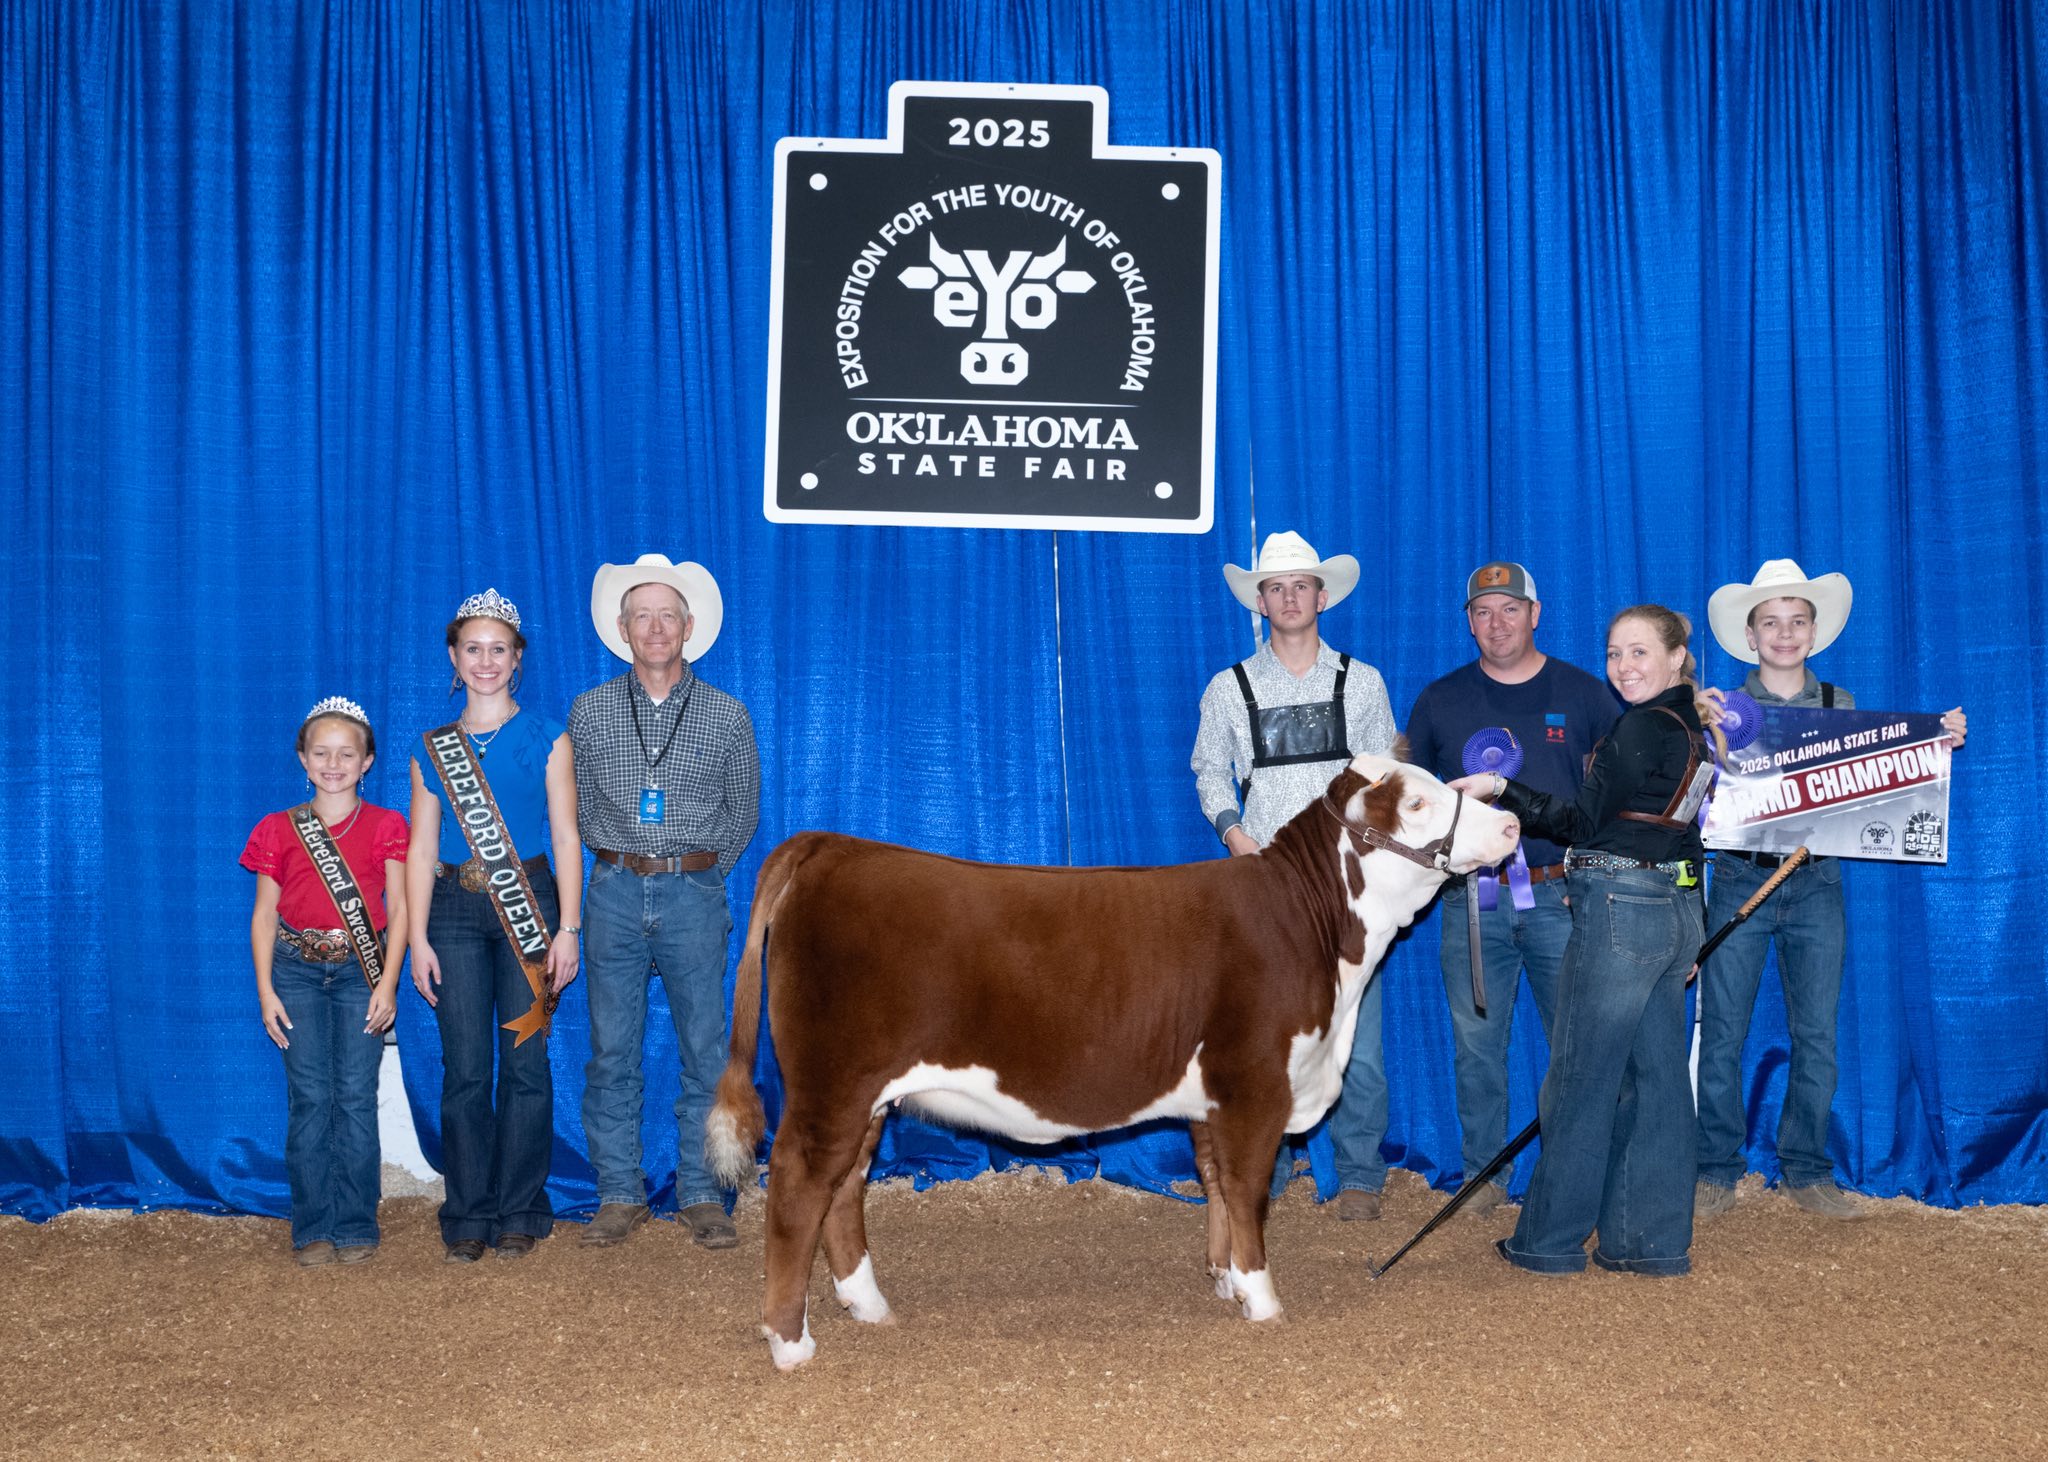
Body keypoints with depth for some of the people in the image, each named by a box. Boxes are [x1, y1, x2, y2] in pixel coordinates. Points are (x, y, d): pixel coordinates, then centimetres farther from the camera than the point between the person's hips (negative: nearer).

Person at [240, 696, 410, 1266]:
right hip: (297, 969, 1)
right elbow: (264, 914, 9)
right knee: (310, 1099, -3)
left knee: (355, 1098, -3)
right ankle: (313, 1229, 5)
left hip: (361, 973, -1)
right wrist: (266, 990, 1)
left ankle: (356, 1228, 5)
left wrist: (387, 984, -7)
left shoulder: (385, 826, 4)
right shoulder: (279, 829, 8)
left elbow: (398, 909, 2)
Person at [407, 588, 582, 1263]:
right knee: (465, 1069, 0)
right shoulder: (432, 748, 11)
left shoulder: (546, 739, 5)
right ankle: (469, 1215, 10)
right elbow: (421, 848, 10)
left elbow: (565, 837, 2)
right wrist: (418, 938, 3)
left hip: (528, 904, -2)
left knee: (526, 1063, -2)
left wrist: (568, 928, -5)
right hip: (456, 909, 2)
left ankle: (519, 1211, 9)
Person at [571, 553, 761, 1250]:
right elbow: (576, 803, 13)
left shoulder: (726, 715, 4)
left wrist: (698, 871, 10)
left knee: (705, 1050, 0)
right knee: (611, 1051, 2)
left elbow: (742, 810, 13)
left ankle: (701, 1195, 9)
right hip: (615, 893, 1)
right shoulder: (590, 710, 6)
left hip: (694, 894, -1)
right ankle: (620, 1195, 11)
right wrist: (622, 863, 9)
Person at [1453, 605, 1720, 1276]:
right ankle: (1656, 1240, 15)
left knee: (1580, 1076, 0)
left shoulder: (1642, 727, -13)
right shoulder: (1692, 729, 14)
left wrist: (1501, 790, -15)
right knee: (1656, 1074, 10)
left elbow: (1583, 822, -14)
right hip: (1674, 911, 9)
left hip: (1619, 912, -9)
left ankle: (1551, 1239, 8)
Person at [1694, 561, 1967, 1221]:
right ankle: (1716, 1173, 10)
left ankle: (1807, 1172, 15)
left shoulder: (1842, 708, 9)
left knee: (1816, 1035, 4)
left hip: (1815, 884, 2)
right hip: (1739, 879, -2)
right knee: (1721, 1034, 0)